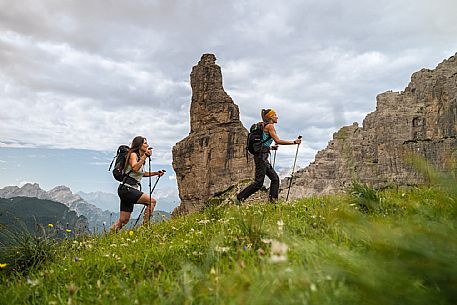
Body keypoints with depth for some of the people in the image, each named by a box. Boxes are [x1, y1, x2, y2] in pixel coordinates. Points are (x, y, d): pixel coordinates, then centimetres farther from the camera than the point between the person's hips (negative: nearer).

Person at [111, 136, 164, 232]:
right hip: (126, 189, -9)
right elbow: (135, 168, -27)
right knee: (152, 201, -20)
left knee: (124, 220, 9)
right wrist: (145, 156, -28)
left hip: (132, 190, 9)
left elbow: (141, 173, 29)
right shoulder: (133, 154, -8)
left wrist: (156, 173, 20)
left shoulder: (141, 157, 18)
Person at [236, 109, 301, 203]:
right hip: (261, 156, -10)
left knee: (275, 178, 9)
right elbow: (277, 140, -17)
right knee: (258, 182, -8)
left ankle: (272, 200, 9)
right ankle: (239, 198, -2)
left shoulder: (263, 125, 19)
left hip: (262, 157, 10)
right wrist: (294, 142, -11)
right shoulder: (270, 125, -8)